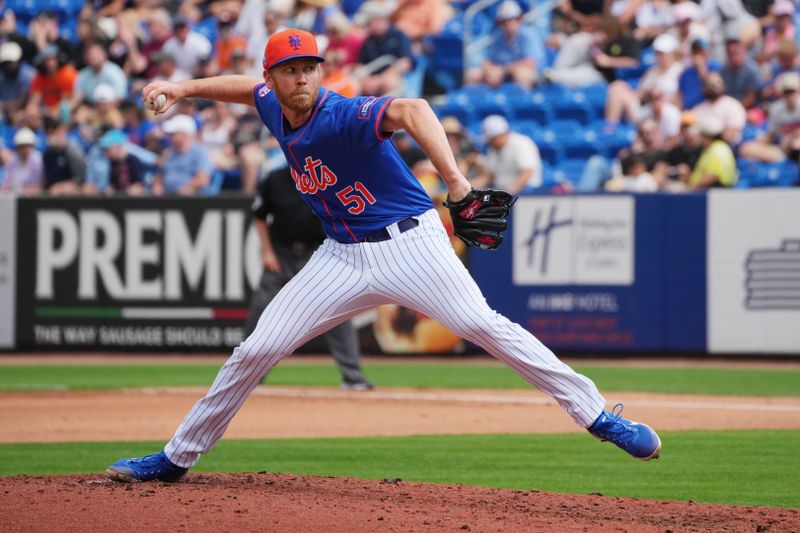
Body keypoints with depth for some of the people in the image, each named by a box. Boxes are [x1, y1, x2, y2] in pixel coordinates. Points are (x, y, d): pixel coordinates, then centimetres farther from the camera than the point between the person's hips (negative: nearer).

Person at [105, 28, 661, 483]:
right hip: (343, 257, 6)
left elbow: (412, 110, -43)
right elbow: (246, 87, 27)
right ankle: (177, 458, 14)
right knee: (256, 351, 2)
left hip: (409, 243, -6)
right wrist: (184, 88, 18)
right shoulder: (275, 108, 1)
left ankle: (599, 416, -17)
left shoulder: (344, 116, -22)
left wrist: (455, 181, -57)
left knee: (483, 325, -22)